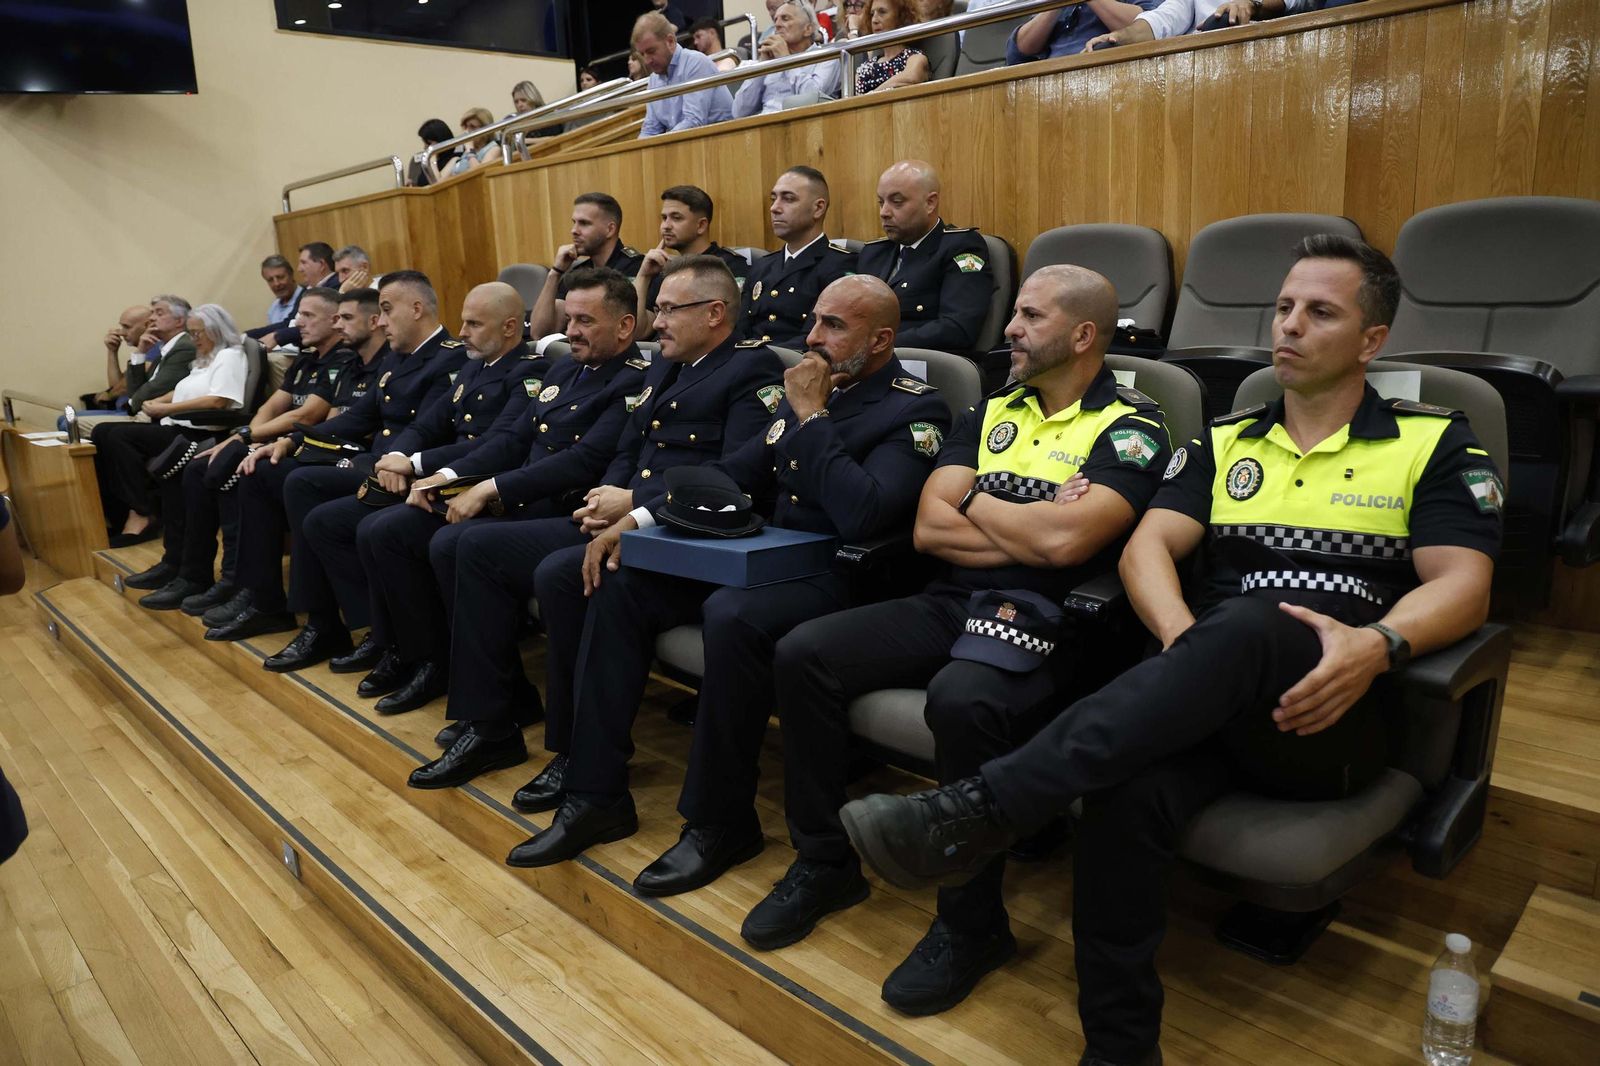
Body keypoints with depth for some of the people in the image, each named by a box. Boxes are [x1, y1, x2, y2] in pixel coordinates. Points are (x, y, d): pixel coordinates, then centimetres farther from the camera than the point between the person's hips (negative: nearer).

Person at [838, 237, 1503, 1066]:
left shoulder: (1437, 445, 12)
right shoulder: (1223, 443, 19)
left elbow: (1464, 584, 0)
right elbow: (1148, 546, 6)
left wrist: (1377, 644, -22)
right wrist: (1187, 646, -16)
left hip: (1334, 718, -2)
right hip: (1210, 708, 2)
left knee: (1249, 625, -38)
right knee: (1128, 794, -33)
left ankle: (978, 811, -44)